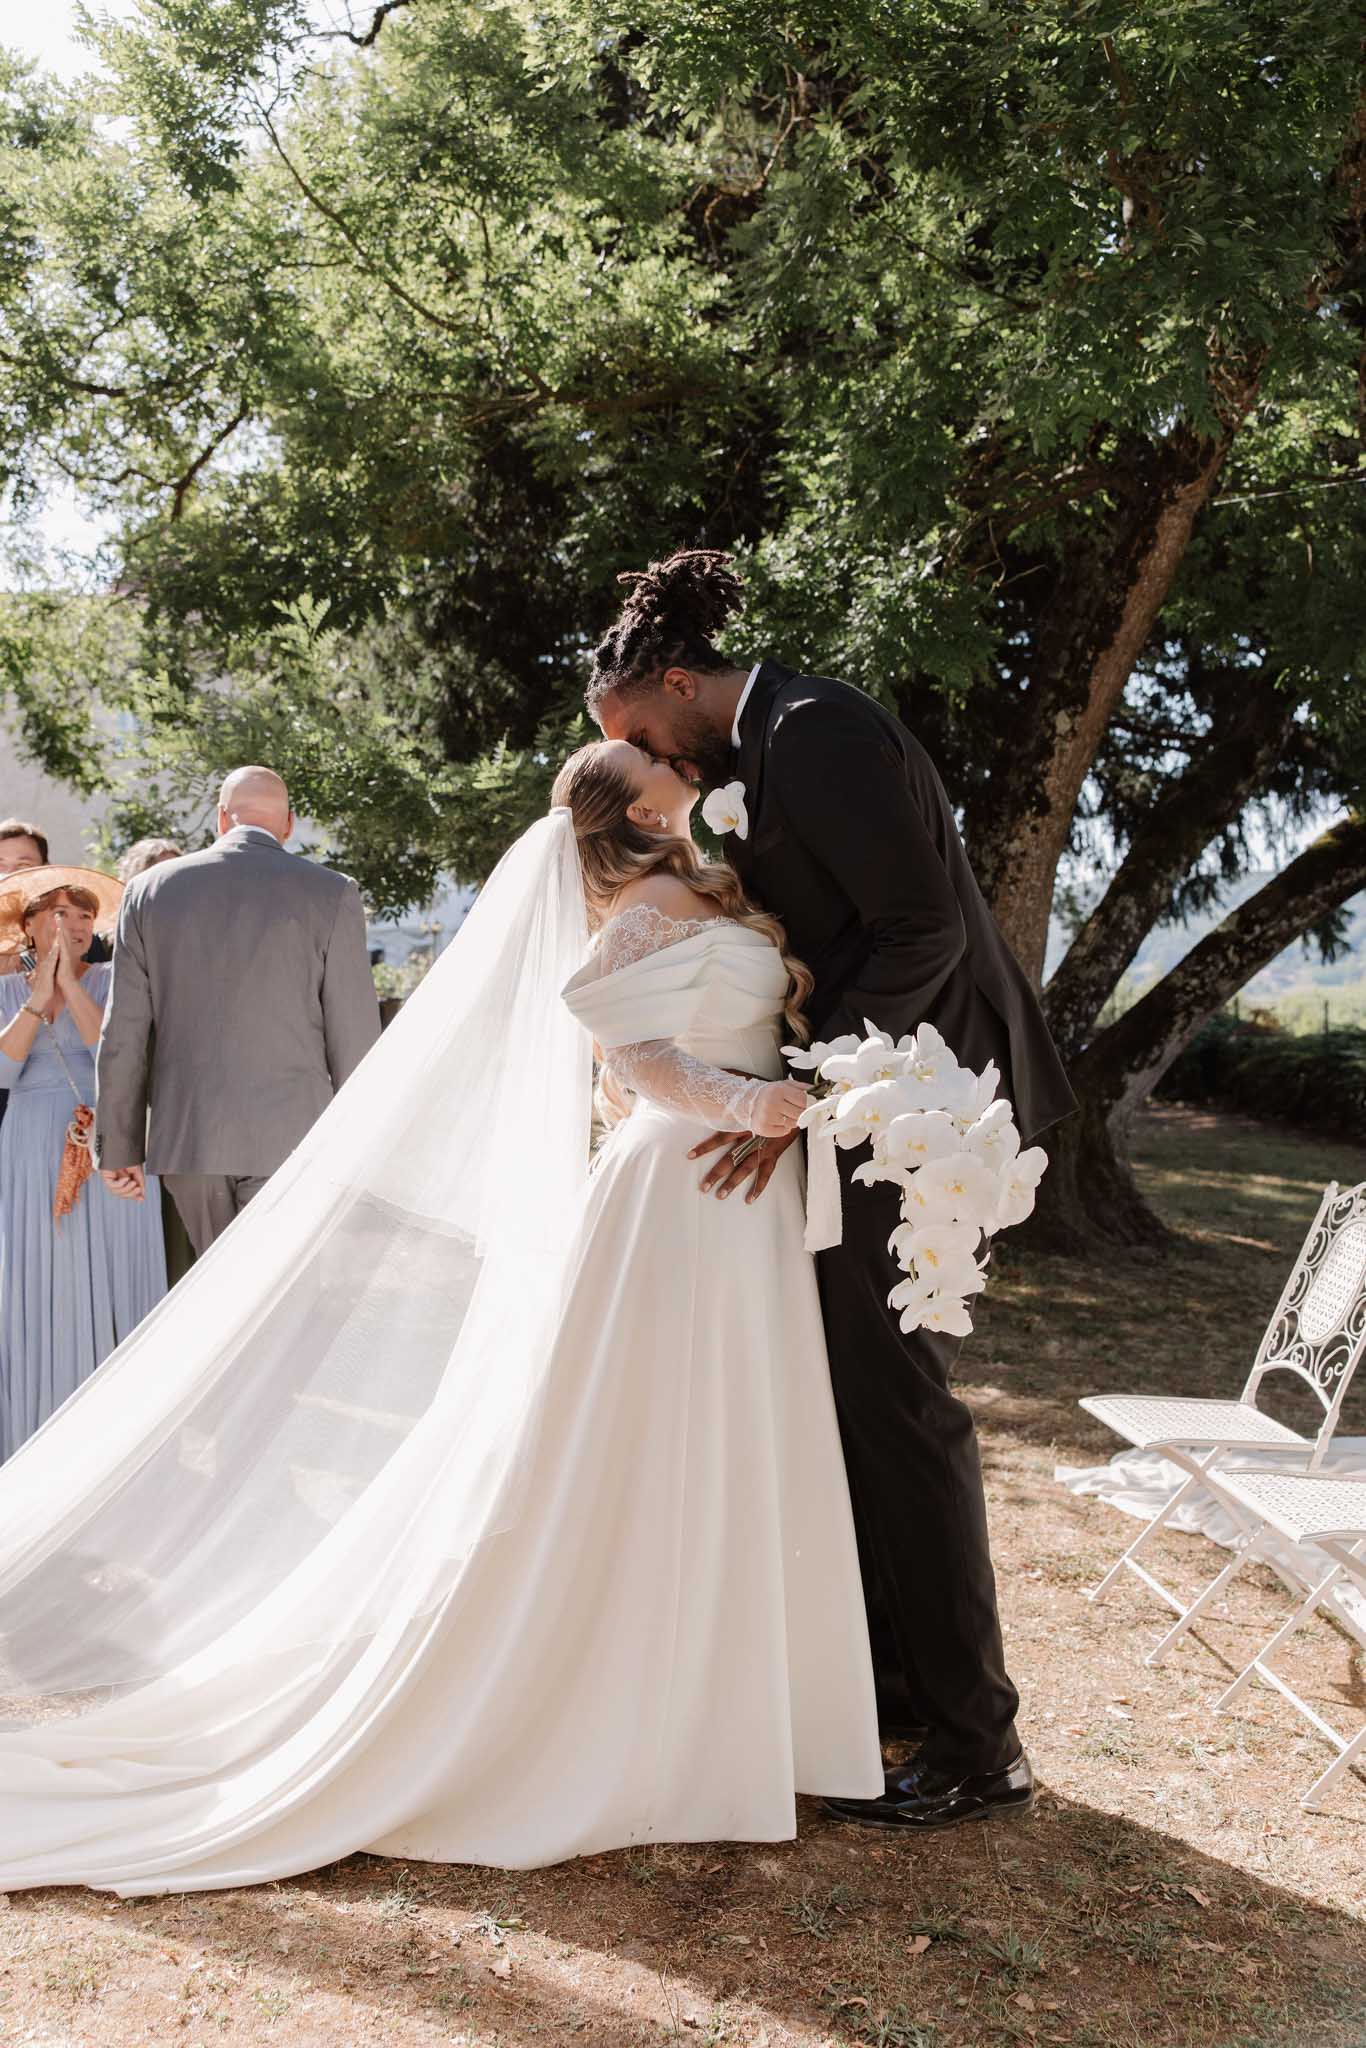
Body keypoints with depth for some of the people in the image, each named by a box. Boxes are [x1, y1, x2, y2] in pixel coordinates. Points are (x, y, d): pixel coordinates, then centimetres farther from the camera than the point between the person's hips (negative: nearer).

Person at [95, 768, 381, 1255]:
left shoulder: (150, 890, 5)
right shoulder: (331, 894, -3)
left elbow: (123, 1035, 5)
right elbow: (354, 1036, -3)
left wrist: (118, 1145, 12)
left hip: (186, 1137, 3)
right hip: (291, 1139, -3)